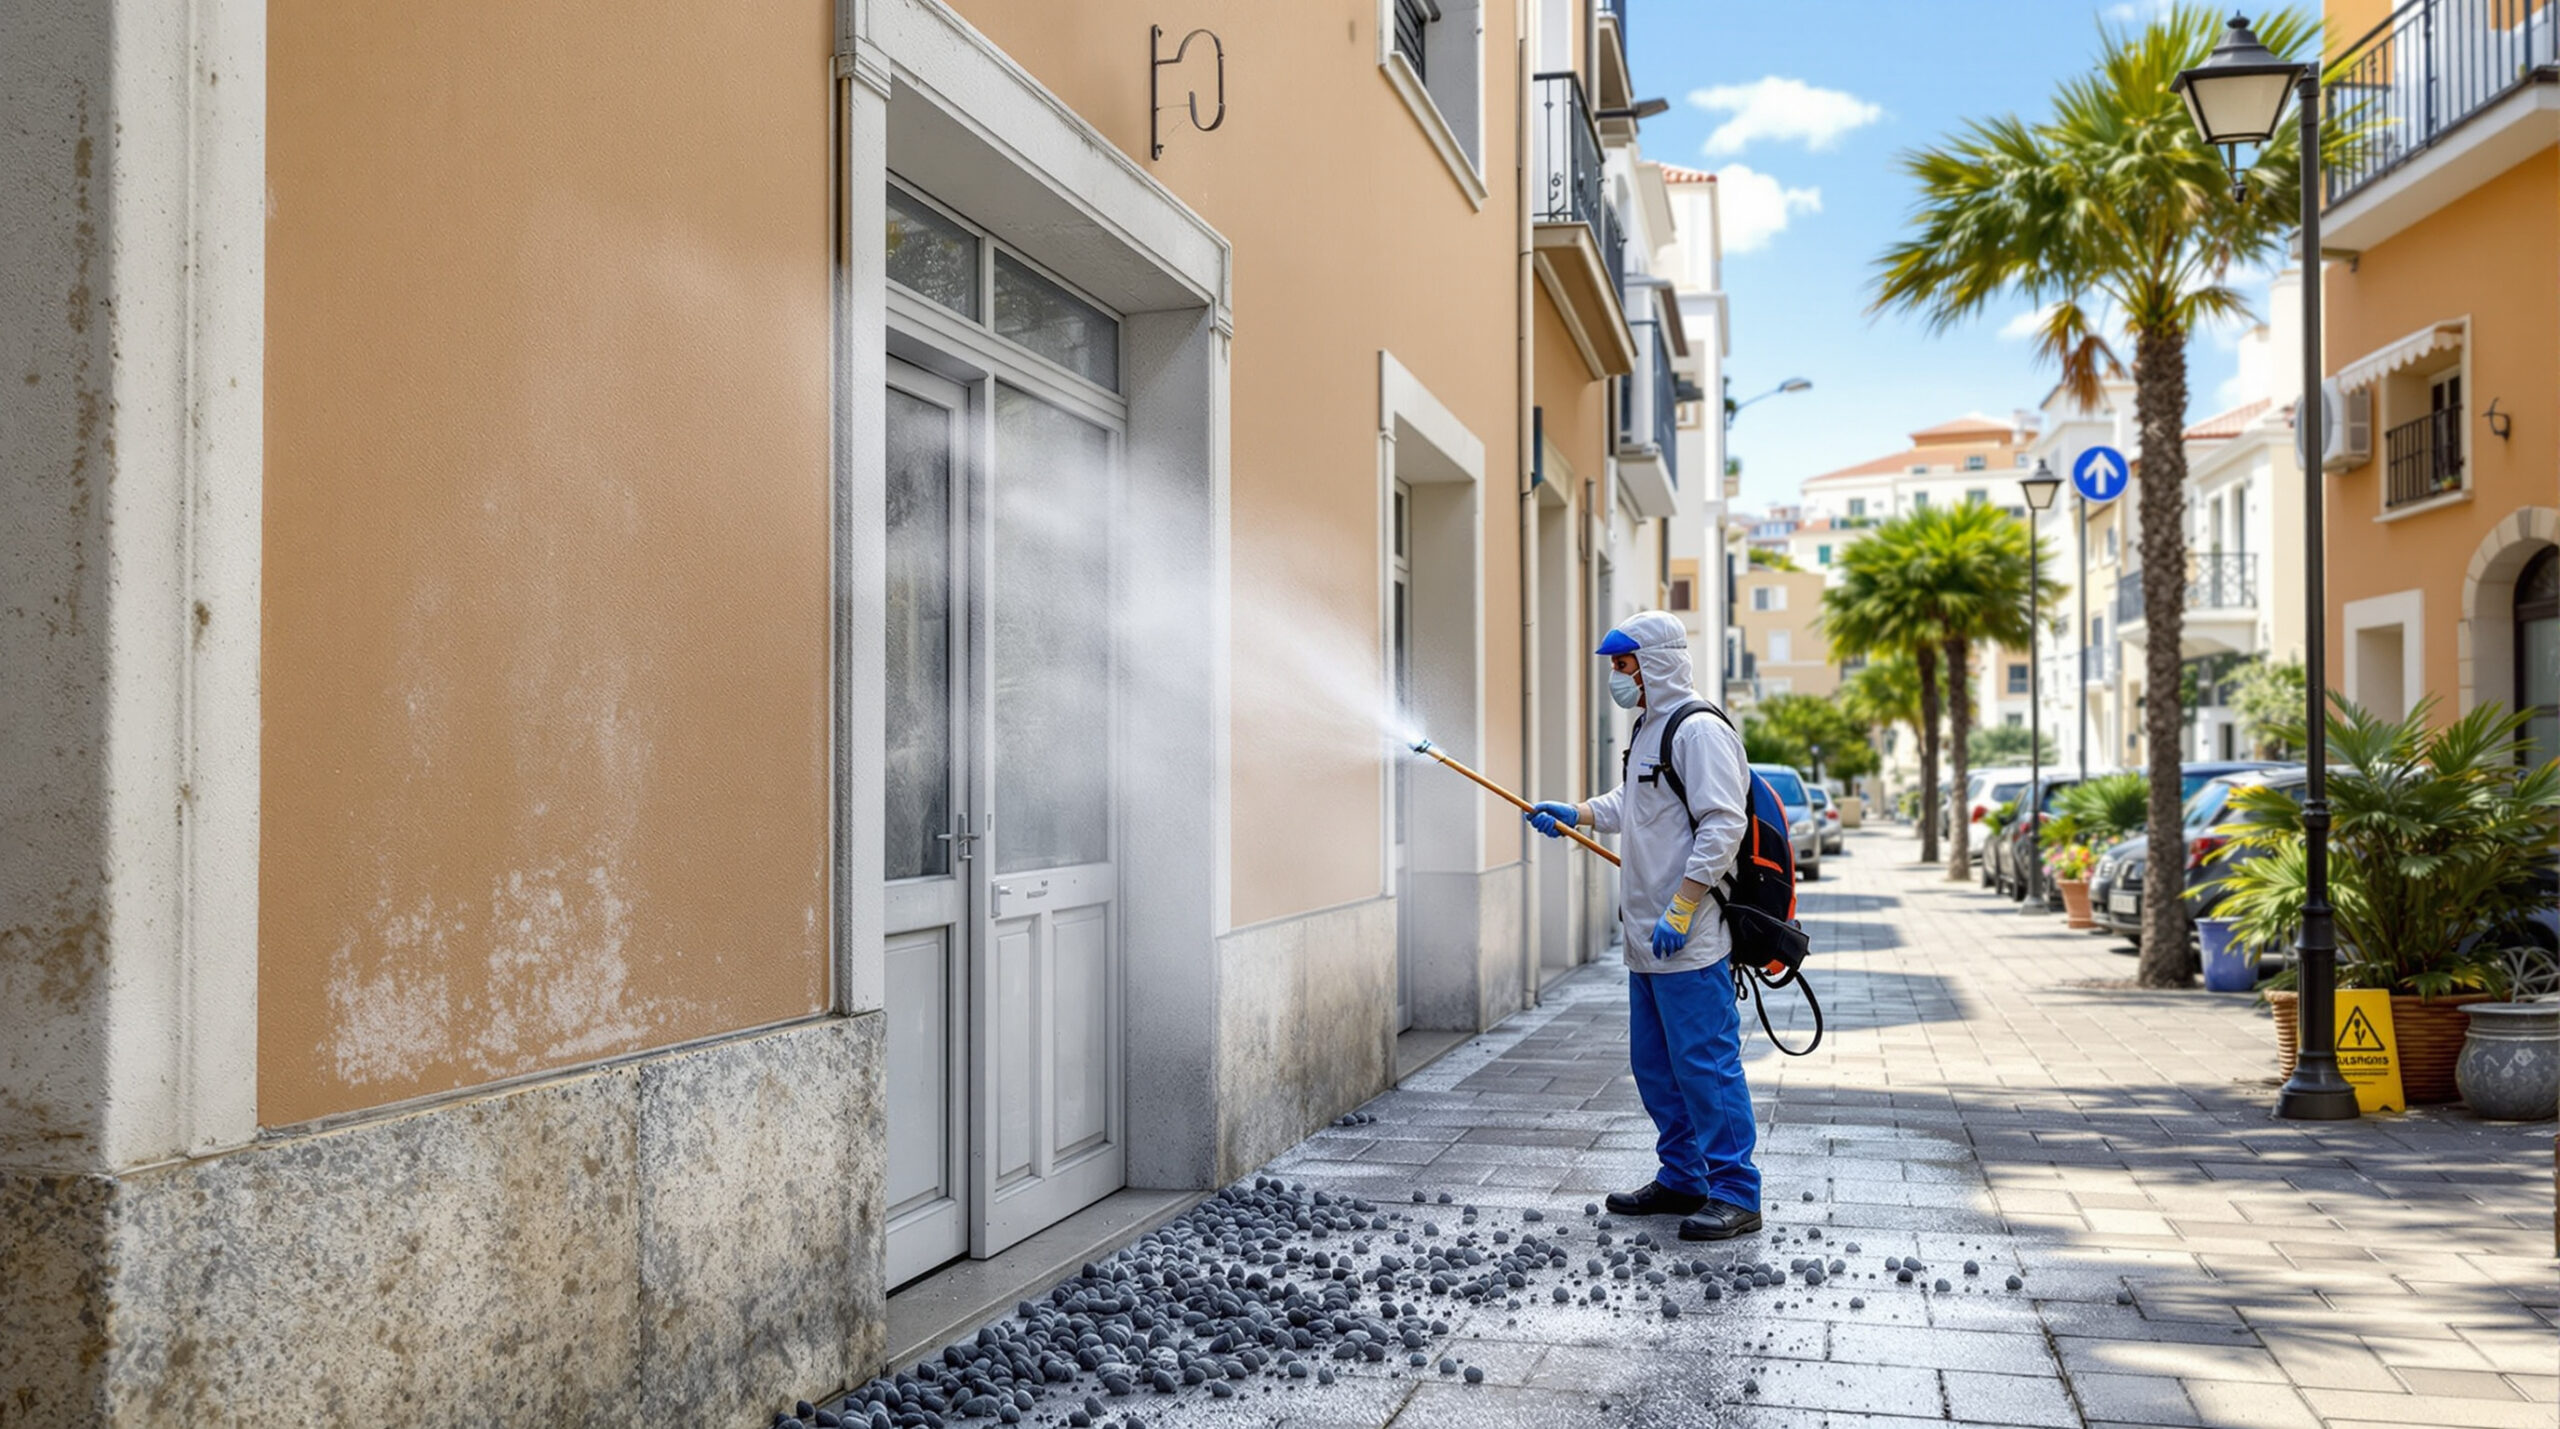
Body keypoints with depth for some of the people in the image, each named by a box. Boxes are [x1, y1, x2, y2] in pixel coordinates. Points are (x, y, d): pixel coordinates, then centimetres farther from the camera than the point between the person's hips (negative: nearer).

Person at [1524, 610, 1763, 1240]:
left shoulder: (1700, 730, -15)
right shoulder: (1648, 729, 17)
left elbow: (1722, 827, -22)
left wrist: (1680, 909, -24)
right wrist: (1574, 815, 18)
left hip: (1690, 941, -10)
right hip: (1647, 938, 10)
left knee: (1704, 1065, -6)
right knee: (1655, 1065, 15)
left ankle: (1736, 1195, 3)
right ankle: (1682, 1180, 26)